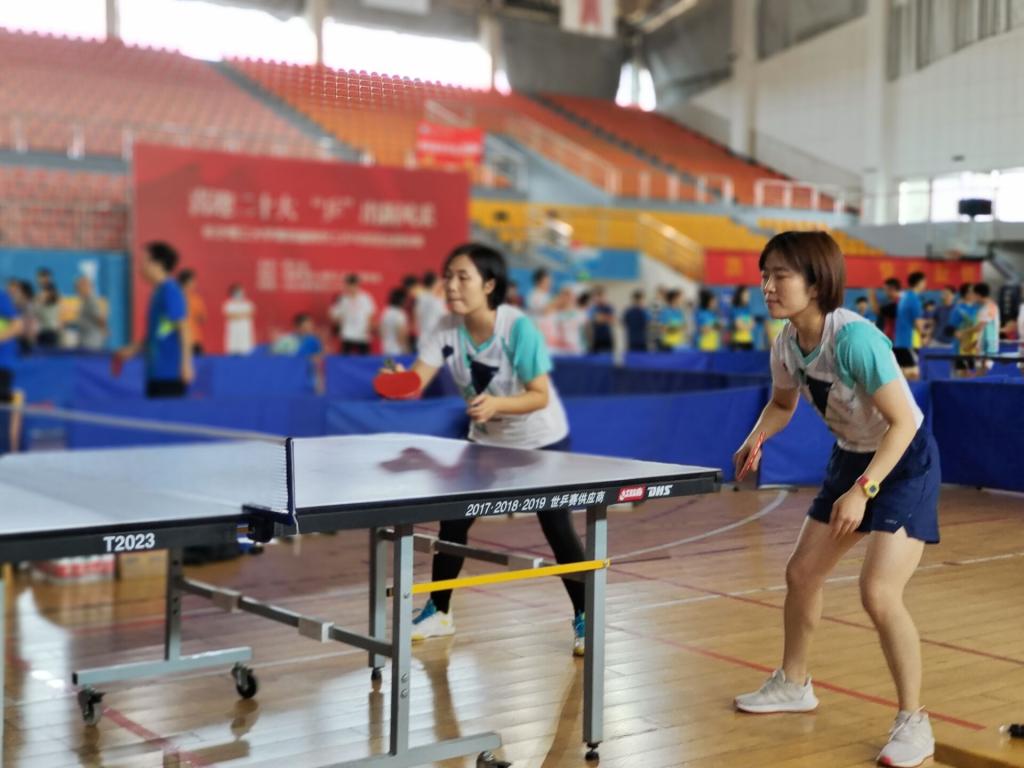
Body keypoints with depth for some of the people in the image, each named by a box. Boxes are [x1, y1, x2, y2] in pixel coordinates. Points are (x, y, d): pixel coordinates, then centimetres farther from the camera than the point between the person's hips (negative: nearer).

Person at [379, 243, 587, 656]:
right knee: (452, 520, 1)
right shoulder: (447, 328, -15)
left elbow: (540, 396, -25)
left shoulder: (518, 328, -27)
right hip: (486, 441, 5)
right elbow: (415, 382, -23)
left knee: (559, 529, -7)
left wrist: (498, 404, -42)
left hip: (540, 442, -4)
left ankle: (584, 619, 10)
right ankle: (439, 611, 20)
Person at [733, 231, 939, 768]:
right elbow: (782, 403, 13)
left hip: (905, 461, -8)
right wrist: (757, 438, -7)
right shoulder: (786, 345, -7)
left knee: (878, 592, -19)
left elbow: (903, 421, -29)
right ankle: (793, 684, 35)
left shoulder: (854, 338, -31)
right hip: (852, 458, 8)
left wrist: (863, 489, -36)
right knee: (801, 573, 13)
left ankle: (913, 723, -2)